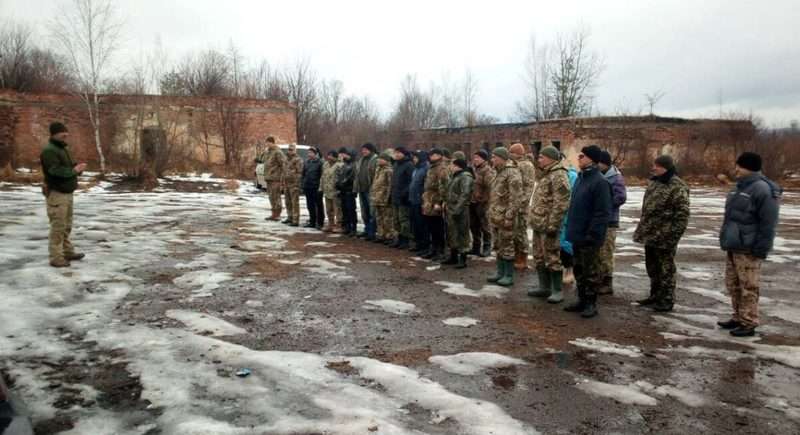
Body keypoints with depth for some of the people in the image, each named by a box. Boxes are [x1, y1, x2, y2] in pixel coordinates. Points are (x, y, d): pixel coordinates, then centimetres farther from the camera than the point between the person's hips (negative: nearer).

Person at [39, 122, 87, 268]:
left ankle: (68, 252, 25)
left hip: (66, 193, 10)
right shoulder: (49, 151, -15)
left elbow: (68, 167, 20)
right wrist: (74, 170, -18)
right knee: (58, 227, -9)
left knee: (66, 226, 16)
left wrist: (77, 167, -2)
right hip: (56, 194, -10)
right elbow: (55, 171, -27)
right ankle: (56, 258, -5)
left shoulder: (62, 149, 17)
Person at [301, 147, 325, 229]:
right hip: (308, 187, 7)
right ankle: (312, 222, 21)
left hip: (316, 187, -7)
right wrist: (302, 185, 10)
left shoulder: (320, 162, -9)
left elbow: (322, 175, -12)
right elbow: (303, 174, 17)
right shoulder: (307, 162, 12)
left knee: (318, 205, 1)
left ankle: (320, 223, 7)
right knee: (310, 206, 11)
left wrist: (320, 187, -16)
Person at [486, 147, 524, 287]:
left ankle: (509, 276, 6)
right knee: (498, 246, 15)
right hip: (496, 217, 9)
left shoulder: (512, 173, -15)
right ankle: (500, 272, 25)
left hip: (504, 218, -9)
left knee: (507, 246, -2)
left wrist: (509, 216, -22)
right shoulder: (500, 173, 16)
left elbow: (516, 198, -20)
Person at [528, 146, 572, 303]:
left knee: (552, 258, -4)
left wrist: (552, 225, -23)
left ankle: (557, 291, 5)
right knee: (539, 258, 15)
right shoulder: (545, 175, 18)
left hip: (548, 226, -10)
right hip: (538, 225, 10)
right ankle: (544, 287, 25)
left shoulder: (558, 175, -15)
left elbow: (561, 204, -21)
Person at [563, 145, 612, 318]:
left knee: (591, 271, 3)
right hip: (577, 234, 9)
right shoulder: (580, 177, 11)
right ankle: (582, 299, 27)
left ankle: (591, 303, 14)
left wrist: (592, 234, -22)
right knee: (579, 269, 16)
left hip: (589, 237, -9)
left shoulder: (599, 182, -16)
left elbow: (602, 212, -20)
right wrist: (571, 229, 14)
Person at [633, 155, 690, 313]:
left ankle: (667, 300, 12)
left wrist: (673, 236, -20)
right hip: (650, 234, 9)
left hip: (664, 237, -9)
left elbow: (682, 215, -17)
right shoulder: (654, 182, 12)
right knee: (652, 267, 18)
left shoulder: (677, 187, -15)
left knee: (665, 269, 2)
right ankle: (655, 296, 31)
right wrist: (641, 229, 18)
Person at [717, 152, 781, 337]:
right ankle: (738, 318, 25)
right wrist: (727, 240, 21)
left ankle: (749, 324, 5)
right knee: (733, 284, 14)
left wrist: (761, 249, -18)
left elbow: (768, 223, -17)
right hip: (733, 246, 9)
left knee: (748, 287, -3)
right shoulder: (740, 187, 15)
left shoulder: (762, 190, -15)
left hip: (748, 249, -9)